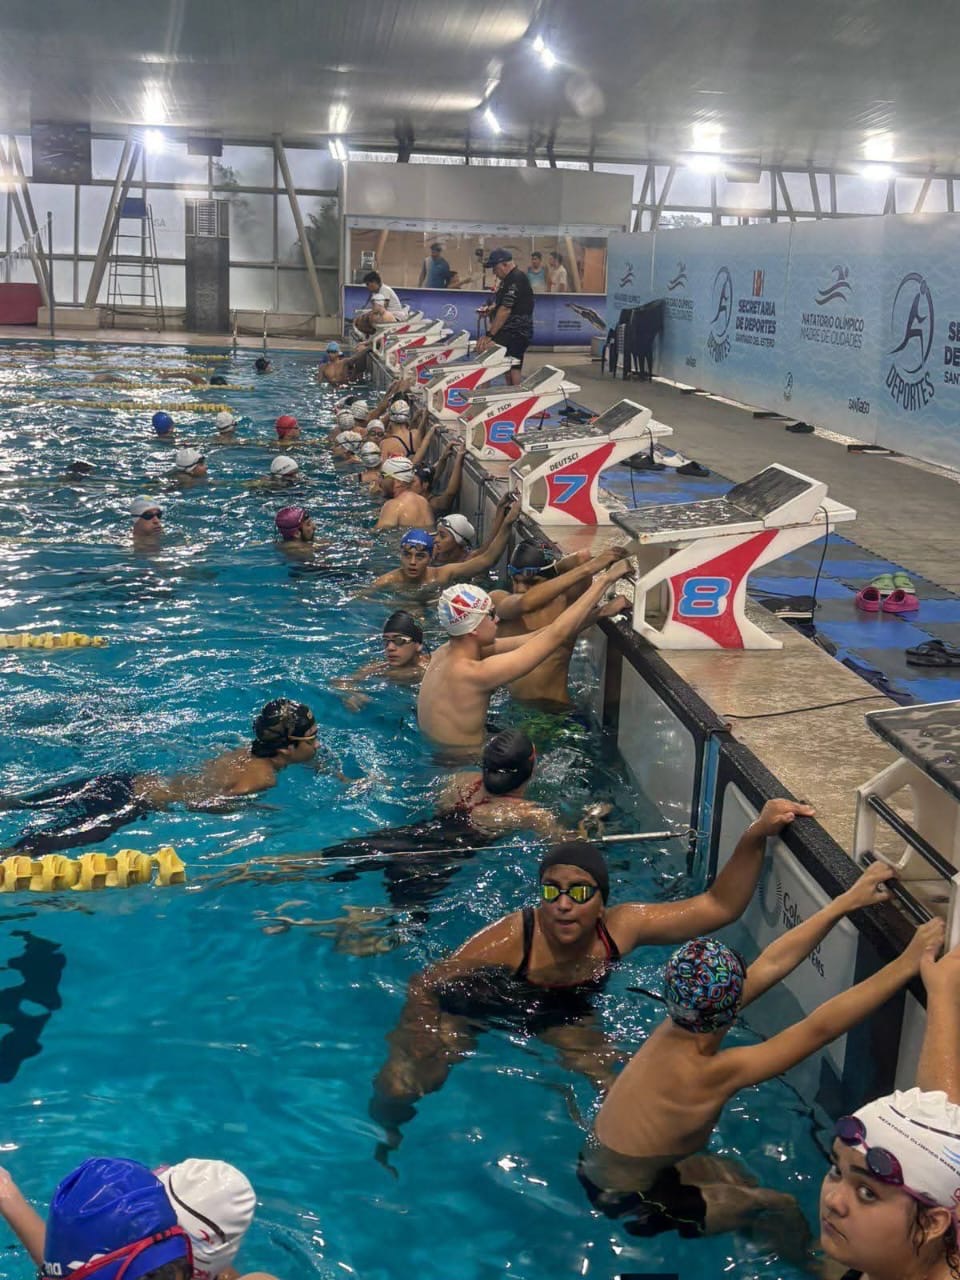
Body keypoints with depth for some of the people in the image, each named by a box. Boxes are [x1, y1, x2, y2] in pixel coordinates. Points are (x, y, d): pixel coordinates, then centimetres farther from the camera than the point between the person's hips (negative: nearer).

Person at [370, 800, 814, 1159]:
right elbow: (422, 987, -25)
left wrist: (755, 835, -34)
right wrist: (411, 1051, -37)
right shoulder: (511, 939, -35)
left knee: (608, 1076, -17)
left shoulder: (621, 928, -24)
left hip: (561, 1014, 4)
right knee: (403, 1085, -17)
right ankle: (387, 1134, 18)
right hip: (470, 1006, -3)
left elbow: (719, 906, -22)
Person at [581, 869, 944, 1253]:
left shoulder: (677, 1029, -11)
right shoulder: (707, 1073, -33)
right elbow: (820, 1029, -33)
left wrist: (846, 901, -6)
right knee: (782, 1209, 6)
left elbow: (771, 965, -8)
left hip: (602, 1170, 8)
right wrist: (909, 962, -31)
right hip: (631, 1204, -7)